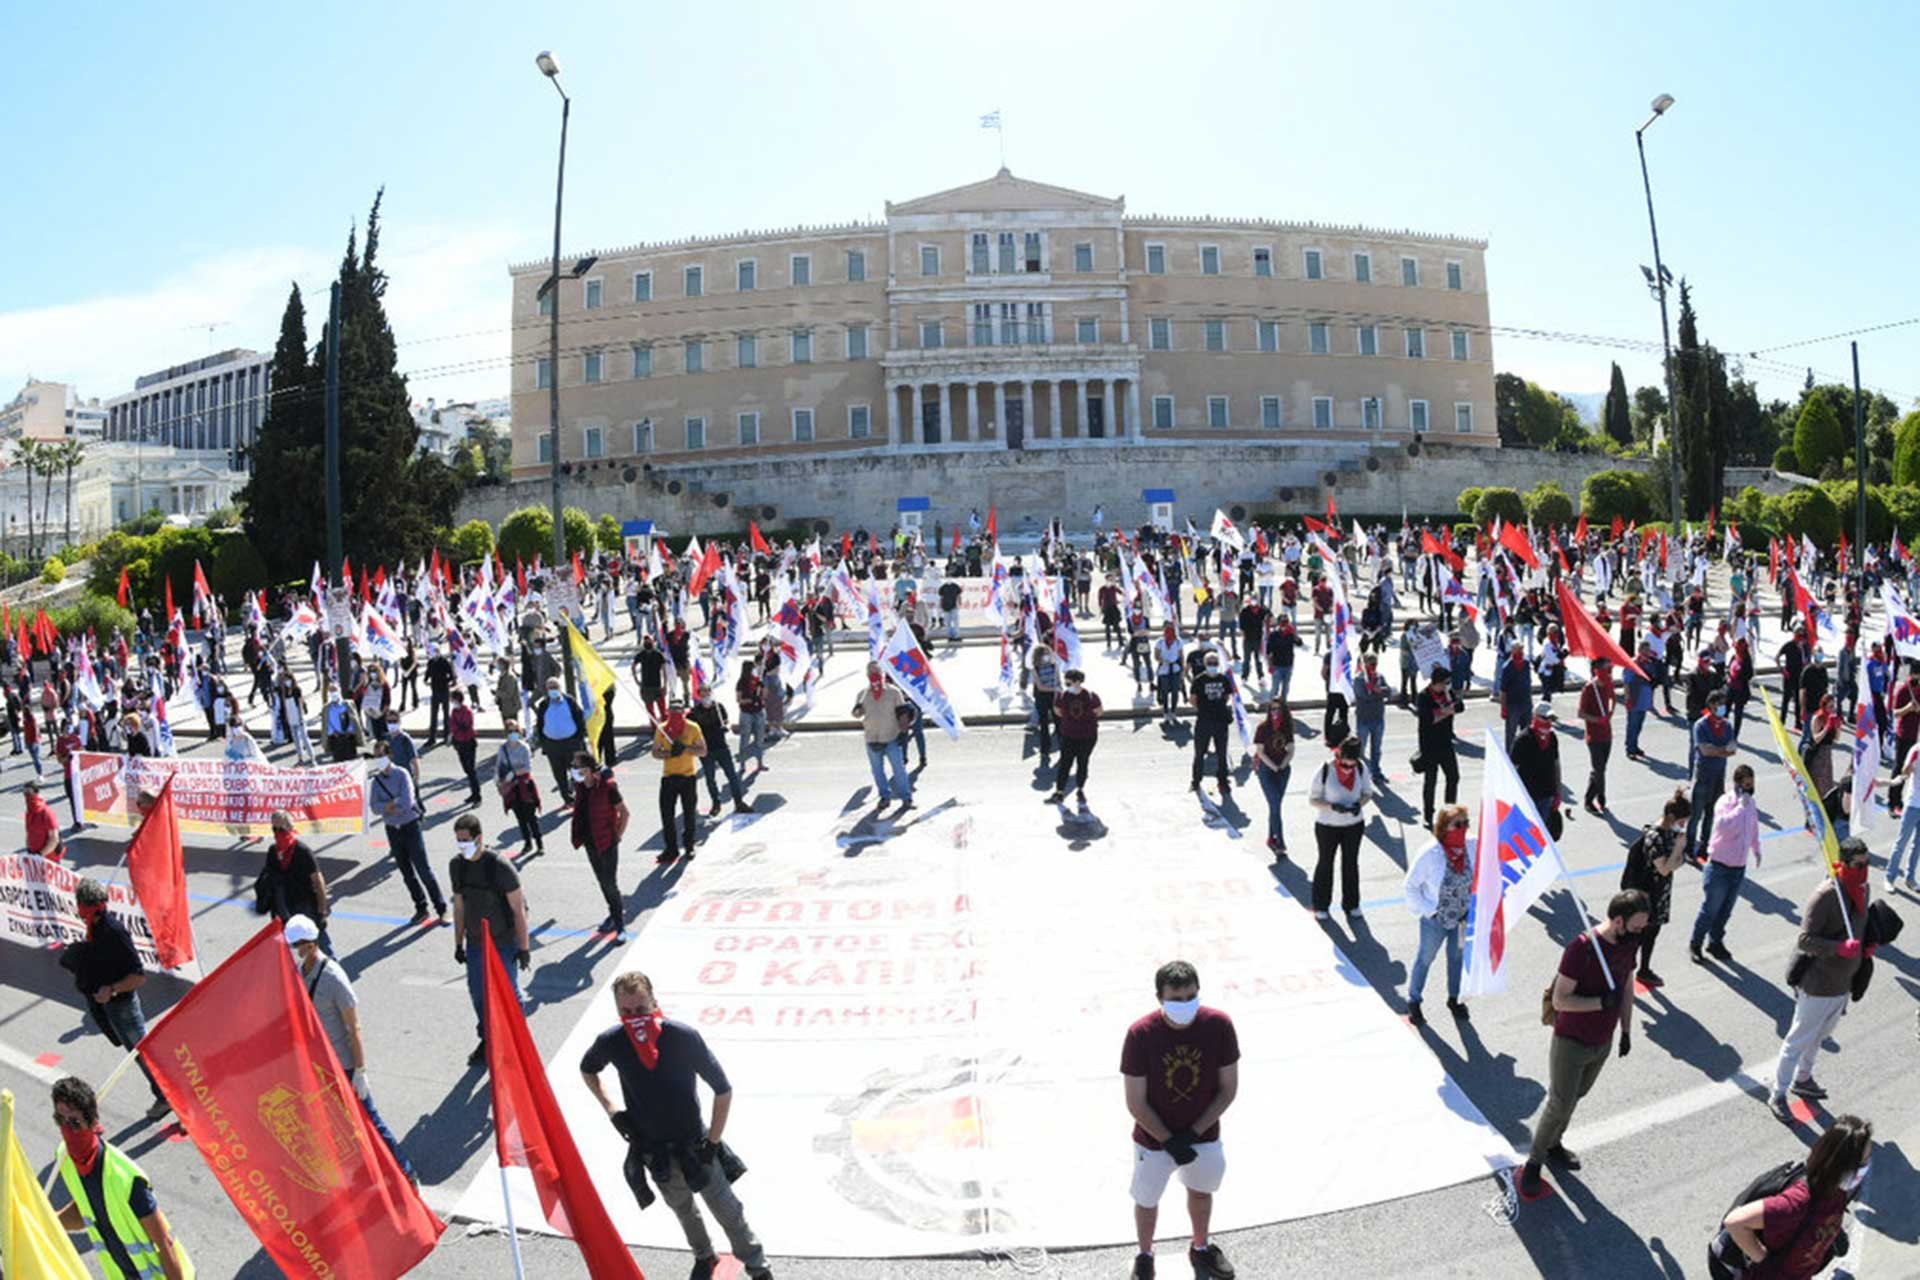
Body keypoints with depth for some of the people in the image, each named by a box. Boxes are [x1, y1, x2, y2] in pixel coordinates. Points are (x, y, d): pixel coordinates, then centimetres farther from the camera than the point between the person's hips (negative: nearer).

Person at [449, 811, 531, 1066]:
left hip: (504, 942, -5)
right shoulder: (456, 865, -2)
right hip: (475, 943, 5)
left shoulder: (500, 866, -20)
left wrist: (524, 947, -13)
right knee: (478, 992, 13)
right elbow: (459, 906, 10)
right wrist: (458, 943, 13)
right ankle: (487, 1040, 32)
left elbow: (518, 909, -15)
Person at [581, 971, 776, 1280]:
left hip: (694, 1144, -3)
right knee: (682, 1208, 25)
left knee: (727, 1210, 8)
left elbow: (723, 1090, -16)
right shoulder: (611, 1043, -19)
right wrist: (611, 1110, -3)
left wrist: (712, 1142, -13)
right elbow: (587, 1070, 8)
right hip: (654, 1151, 3)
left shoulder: (684, 1036, -27)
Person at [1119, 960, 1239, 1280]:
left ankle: (1201, 1248, 55)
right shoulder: (1141, 1034, -27)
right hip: (1153, 1139, -2)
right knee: (1147, 1202, 19)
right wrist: (1170, 1141, -18)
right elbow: (1136, 1103, -18)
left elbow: (1228, 1089, -11)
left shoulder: (1219, 1025, -21)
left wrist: (1193, 1133, -14)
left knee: (1201, 1192, 26)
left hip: (1204, 1136, 2)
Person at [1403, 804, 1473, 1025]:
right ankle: (1413, 1001, 35)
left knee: (1457, 958, 22)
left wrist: (1471, 908, 0)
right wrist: (1428, 911, -14)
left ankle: (1454, 999, 45)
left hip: (1462, 917, 4)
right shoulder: (1430, 854, -26)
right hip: (1436, 918, -4)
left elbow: (1476, 879, 3)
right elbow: (1411, 885, -15)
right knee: (1425, 959, 16)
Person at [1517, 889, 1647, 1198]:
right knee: (1560, 1105, 1)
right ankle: (1534, 1162, 18)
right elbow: (1560, 1000, -25)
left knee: (1576, 1095, 23)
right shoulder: (1581, 948, -28)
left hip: (1603, 1042, 7)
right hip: (1572, 1042, -7)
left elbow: (1627, 987, 10)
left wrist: (1626, 1030, 15)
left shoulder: (1629, 943, -5)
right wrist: (1601, 1002, -34)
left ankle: (1553, 1144, 43)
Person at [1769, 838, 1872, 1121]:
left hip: (1843, 981, 8)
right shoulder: (1825, 896, -25)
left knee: (1820, 1034, 25)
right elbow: (1806, 939, -24)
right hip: (1819, 984, -8)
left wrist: (1867, 945, 1)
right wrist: (1840, 947, -37)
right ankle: (1778, 1096, 14)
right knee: (1800, 1039, 2)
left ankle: (1802, 1079, 45)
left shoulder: (1862, 889, 1)